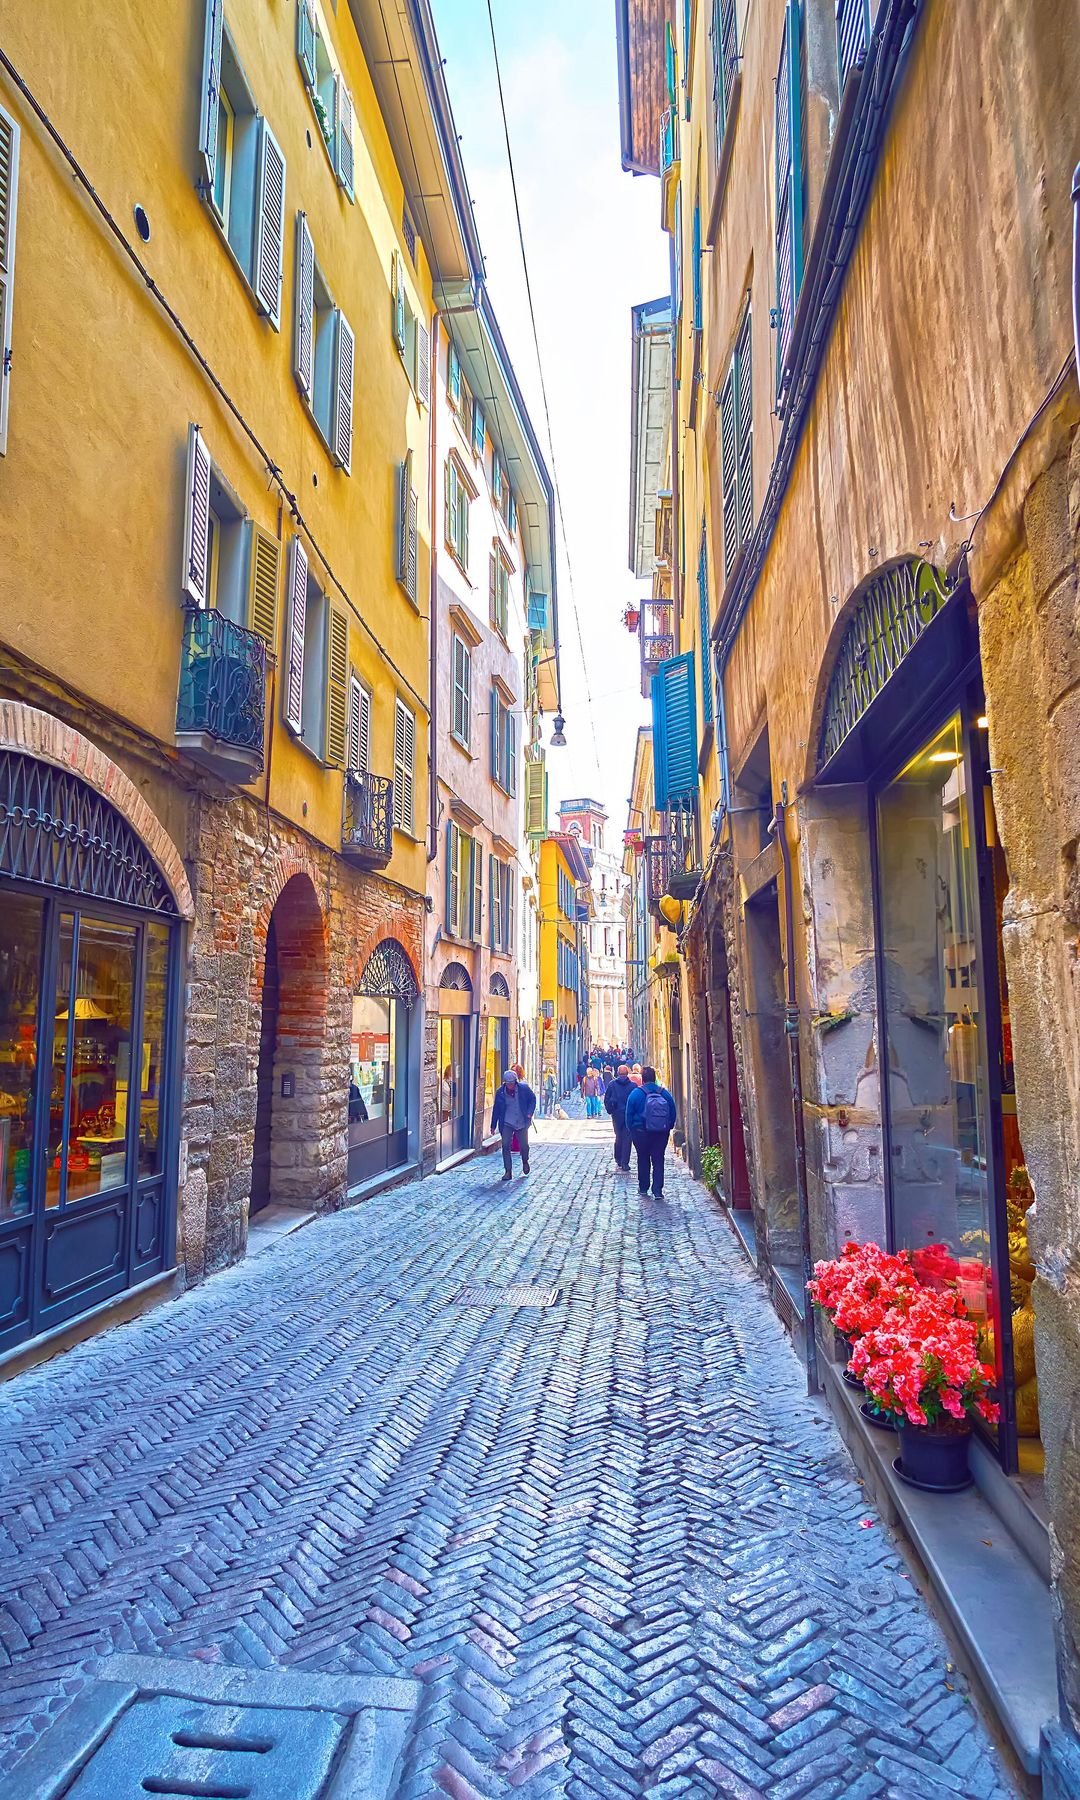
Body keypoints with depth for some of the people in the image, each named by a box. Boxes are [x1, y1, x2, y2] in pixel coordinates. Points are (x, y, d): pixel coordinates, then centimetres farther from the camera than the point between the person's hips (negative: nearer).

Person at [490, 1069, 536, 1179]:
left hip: (522, 1123, 0)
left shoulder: (524, 1088, -6)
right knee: (506, 1146, -7)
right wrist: (493, 1125, 6)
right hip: (506, 1124, 0)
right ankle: (508, 1171, 1)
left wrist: (529, 1113, -8)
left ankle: (525, 1162, 37)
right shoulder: (500, 1092, -3)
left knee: (524, 1145, 4)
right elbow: (496, 1109, 5)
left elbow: (532, 1099, 7)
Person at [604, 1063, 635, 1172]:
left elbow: (606, 1100, 0)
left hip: (616, 1115, 2)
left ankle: (618, 1161, 22)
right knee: (627, 1139, 1)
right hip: (629, 1116, -2)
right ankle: (625, 1165, -2)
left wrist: (610, 1111, 13)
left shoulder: (612, 1084, -2)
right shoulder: (632, 1085, -5)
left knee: (618, 1137, 17)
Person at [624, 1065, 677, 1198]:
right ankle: (658, 1191, -2)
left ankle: (643, 1187, 23)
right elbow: (673, 1113, 4)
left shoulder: (636, 1093, -8)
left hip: (641, 1132, -2)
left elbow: (629, 1114, -5)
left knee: (643, 1159, 14)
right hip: (662, 1132, 2)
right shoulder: (664, 1093, -1)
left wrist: (630, 1129, 6)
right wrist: (668, 1127, 13)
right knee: (658, 1160, 4)